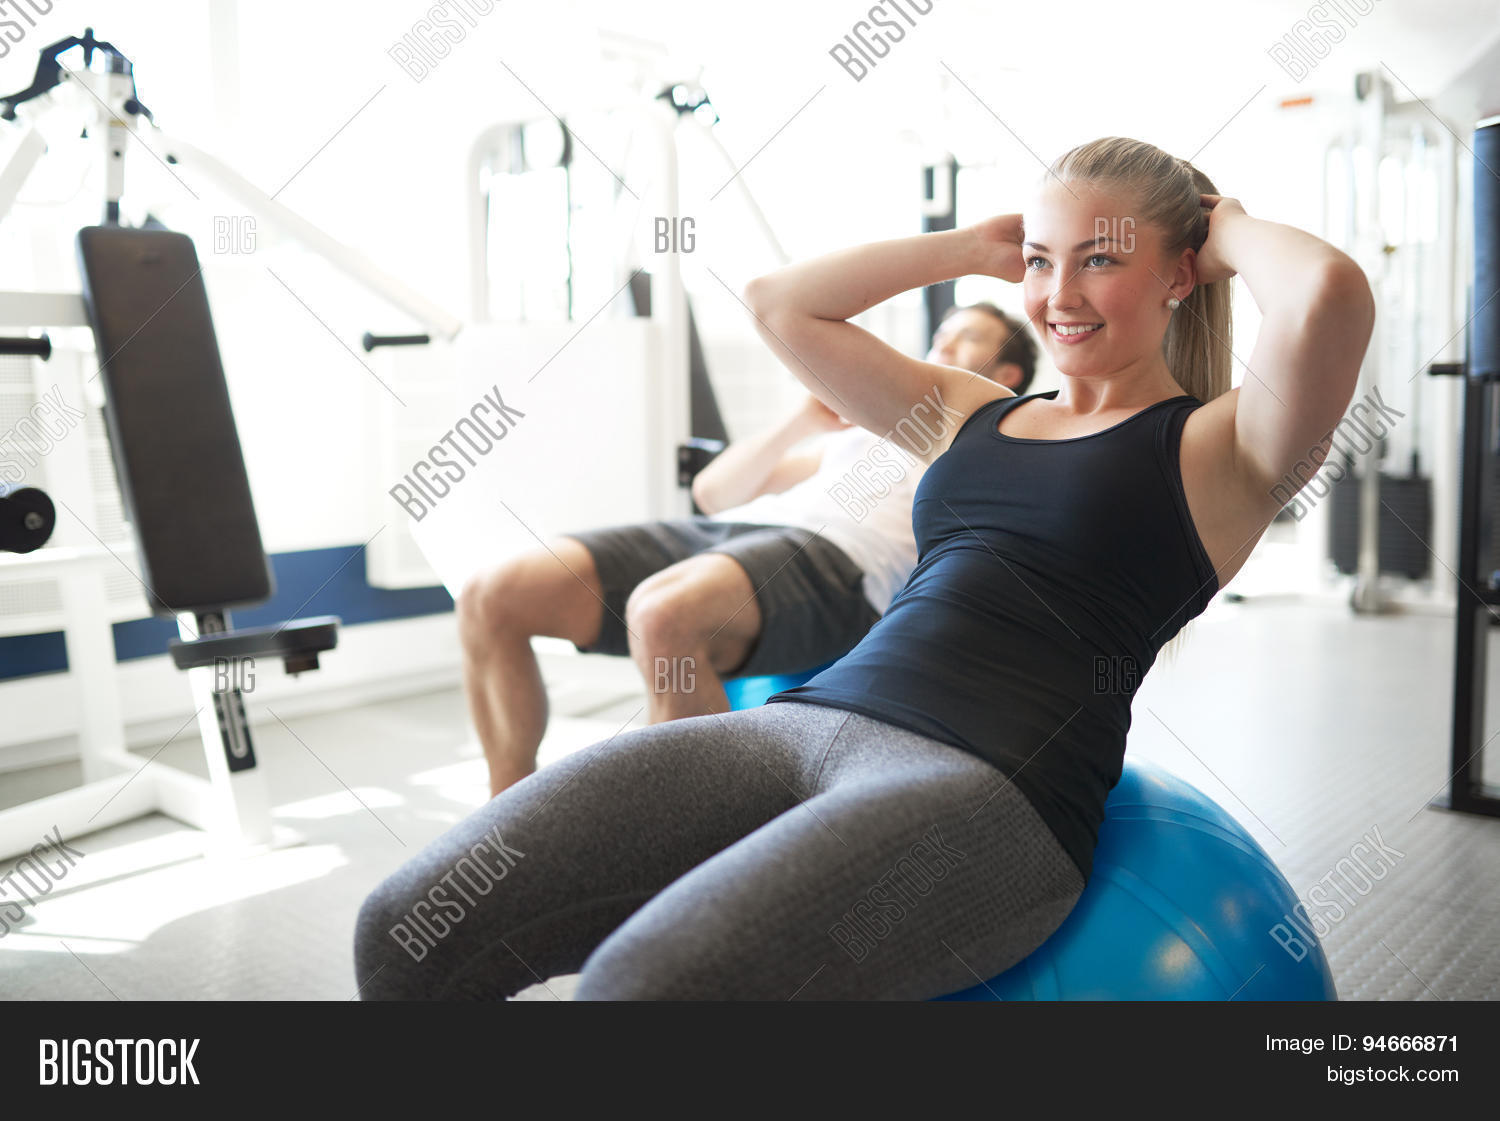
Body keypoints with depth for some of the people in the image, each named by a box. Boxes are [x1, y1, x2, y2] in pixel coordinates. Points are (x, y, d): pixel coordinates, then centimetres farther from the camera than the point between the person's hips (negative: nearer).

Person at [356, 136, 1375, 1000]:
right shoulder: (972, 413, 23)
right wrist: (975, 247, 27)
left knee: (641, 982, -33)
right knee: (410, 932, -10)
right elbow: (778, 303, 28)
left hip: (989, 785, -6)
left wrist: (1231, 228, 9)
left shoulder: (1217, 446, 8)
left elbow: (1331, 295, -13)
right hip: (803, 718, 6)